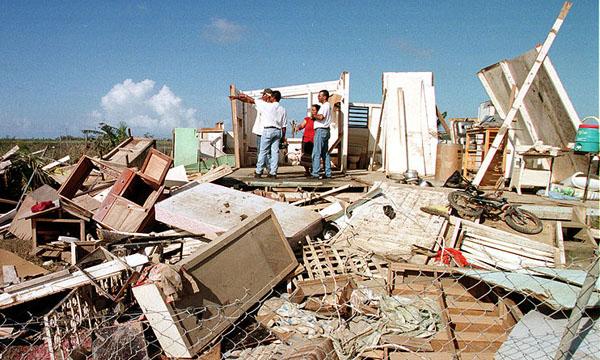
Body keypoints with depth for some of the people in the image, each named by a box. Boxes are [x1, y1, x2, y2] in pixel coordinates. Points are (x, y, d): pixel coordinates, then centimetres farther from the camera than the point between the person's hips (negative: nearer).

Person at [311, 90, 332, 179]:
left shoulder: (325, 105, -11)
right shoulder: (327, 106, 20)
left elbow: (321, 117, -23)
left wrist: (314, 115, -7)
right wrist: (316, 117, 6)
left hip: (321, 130, -10)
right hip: (325, 131, 10)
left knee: (316, 153, -9)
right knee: (325, 153, 11)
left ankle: (315, 173, -10)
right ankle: (328, 173, 13)